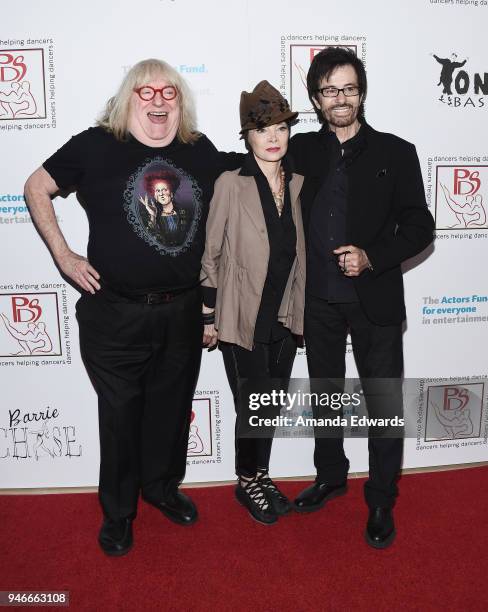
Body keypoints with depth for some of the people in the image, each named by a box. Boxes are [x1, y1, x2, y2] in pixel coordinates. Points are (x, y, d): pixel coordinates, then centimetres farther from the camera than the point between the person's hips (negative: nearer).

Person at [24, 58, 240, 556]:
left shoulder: (200, 151, 4)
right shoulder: (96, 145, -5)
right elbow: (36, 188, 5)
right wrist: (64, 255, -4)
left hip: (183, 311, 4)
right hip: (116, 314, -3)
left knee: (171, 407, 18)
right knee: (120, 414, 9)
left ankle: (162, 486, 43)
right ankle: (117, 511, 32)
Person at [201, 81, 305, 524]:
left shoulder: (298, 184, 4)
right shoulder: (231, 184, -10)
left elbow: (300, 253, 10)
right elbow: (211, 253, -6)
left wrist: (300, 311, 11)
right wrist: (208, 316, -5)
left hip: (285, 318, 5)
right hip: (243, 319, -5)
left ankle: (261, 474, 38)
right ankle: (248, 482, 31)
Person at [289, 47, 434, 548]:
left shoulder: (395, 153, -1)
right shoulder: (301, 150, 4)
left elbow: (419, 228, -2)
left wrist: (371, 257, -16)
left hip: (375, 300, -2)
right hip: (318, 299, 3)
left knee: (384, 403, 6)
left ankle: (381, 502, 26)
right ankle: (330, 476, 39)